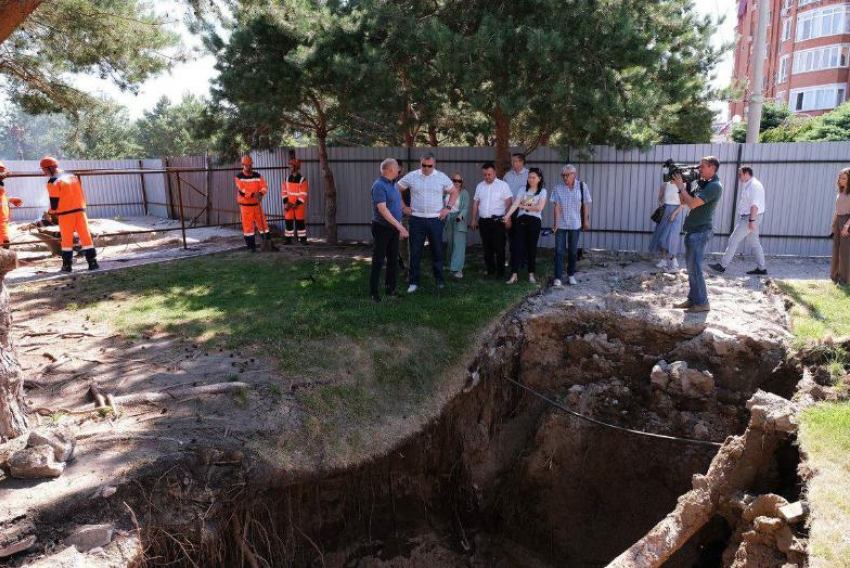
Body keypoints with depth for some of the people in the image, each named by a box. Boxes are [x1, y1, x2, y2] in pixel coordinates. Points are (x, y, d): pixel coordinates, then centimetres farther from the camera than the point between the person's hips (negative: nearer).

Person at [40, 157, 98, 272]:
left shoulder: (53, 182, -8)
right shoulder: (72, 176, 12)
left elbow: (54, 201, -7)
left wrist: (52, 211, 11)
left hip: (66, 214, -4)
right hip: (80, 210, 5)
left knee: (67, 239, 5)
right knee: (86, 236, 3)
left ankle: (67, 265, 10)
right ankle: (92, 262, -2)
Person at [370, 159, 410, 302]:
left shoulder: (393, 184, 11)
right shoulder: (379, 185, -16)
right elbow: (382, 209, -23)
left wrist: (400, 227, 15)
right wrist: (399, 226, -25)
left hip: (394, 227, 8)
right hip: (382, 227, -8)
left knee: (393, 260, 12)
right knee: (378, 261, 0)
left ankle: (391, 289, 22)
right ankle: (374, 291, 9)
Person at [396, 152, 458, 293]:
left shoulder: (442, 177, 1)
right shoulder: (411, 176, -1)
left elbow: (454, 192, 11)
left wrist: (448, 208, 1)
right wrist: (403, 207, 3)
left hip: (436, 220, 0)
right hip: (417, 220, 0)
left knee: (437, 251, 10)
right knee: (415, 252, 3)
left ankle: (440, 279, 22)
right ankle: (414, 282, 11)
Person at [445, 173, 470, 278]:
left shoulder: (464, 193, -4)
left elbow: (466, 208, -10)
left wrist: (460, 216, -26)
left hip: (459, 220, -4)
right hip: (448, 219, 4)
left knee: (459, 244, -8)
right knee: (450, 244, 10)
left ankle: (457, 269, -10)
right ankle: (451, 266, 23)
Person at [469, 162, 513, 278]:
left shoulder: (503, 185, -1)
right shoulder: (480, 186, 12)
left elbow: (509, 203, -5)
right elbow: (475, 203, 16)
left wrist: (508, 219, -12)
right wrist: (473, 219, 13)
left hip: (498, 220, -4)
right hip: (484, 221, 4)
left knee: (499, 248, -3)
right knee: (487, 247, 8)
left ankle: (500, 272, 5)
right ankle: (490, 271, 18)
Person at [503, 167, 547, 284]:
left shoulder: (542, 191, 1)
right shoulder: (523, 189, 7)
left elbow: (539, 207, -11)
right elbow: (515, 203, -6)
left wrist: (523, 206, -7)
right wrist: (507, 215, -20)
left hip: (535, 221, -1)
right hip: (521, 220, 1)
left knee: (532, 247, 6)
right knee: (518, 246, -4)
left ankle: (531, 274, 16)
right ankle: (514, 274, -4)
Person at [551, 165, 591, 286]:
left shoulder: (582, 186, -1)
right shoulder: (557, 188, -2)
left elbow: (586, 205, 2)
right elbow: (557, 206, -6)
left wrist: (586, 220, 0)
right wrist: (556, 222, -12)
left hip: (575, 224, 0)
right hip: (561, 224, 0)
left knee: (573, 251, 10)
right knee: (559, 251, -3)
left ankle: (571, 275, 24)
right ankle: (558, 277, 2)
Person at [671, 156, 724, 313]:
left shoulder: (714, 186, -14)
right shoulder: (702, 183, 14)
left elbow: (693, 204, -23)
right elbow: (683, 201, 17)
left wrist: (681, 186, -13)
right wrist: (680, 186, 3)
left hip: (700, 232, -9)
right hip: (692, 231, 9)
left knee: (695, 268, -7)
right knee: (691, 266, 13)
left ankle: (702, 303, 1)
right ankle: (693, 299, 20)